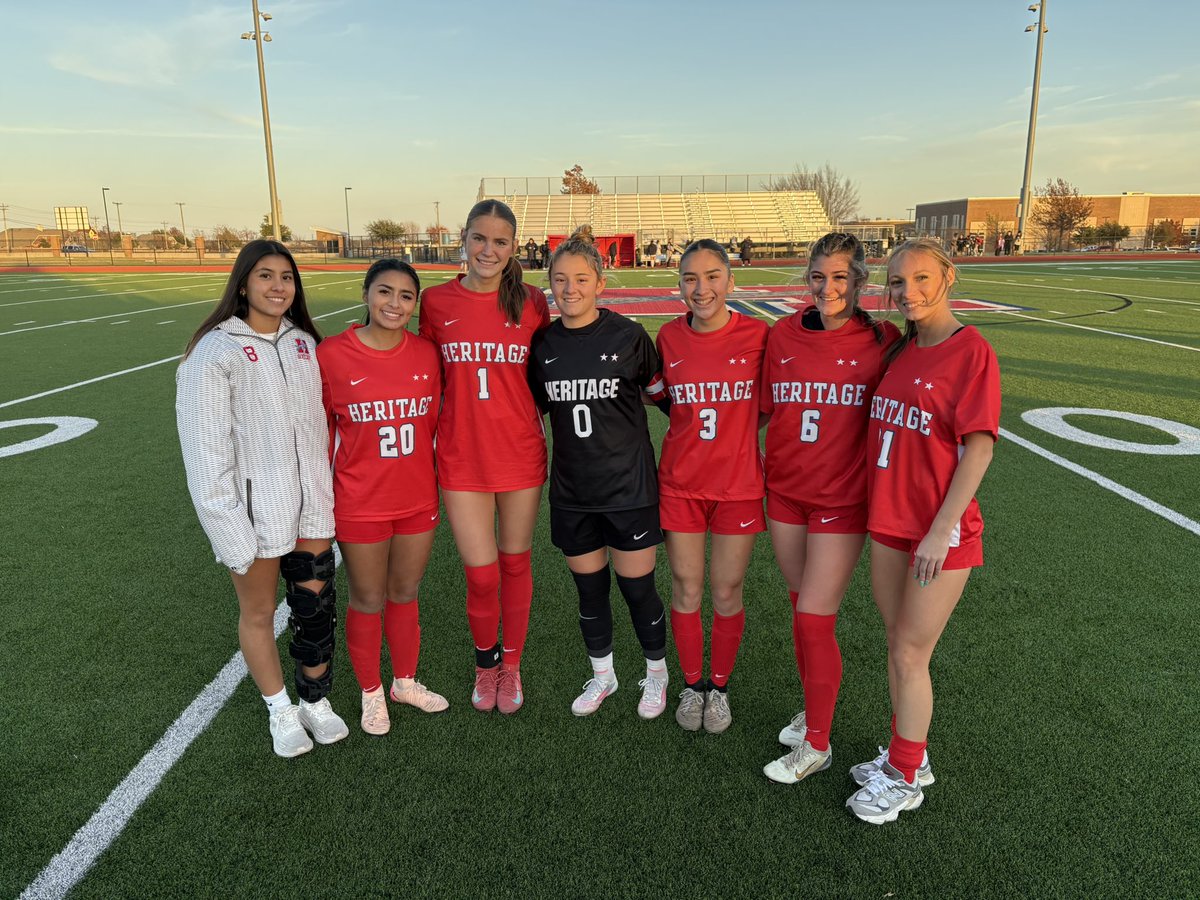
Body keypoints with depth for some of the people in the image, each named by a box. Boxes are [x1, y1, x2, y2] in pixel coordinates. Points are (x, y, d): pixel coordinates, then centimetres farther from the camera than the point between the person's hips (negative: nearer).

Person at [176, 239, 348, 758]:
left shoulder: (304, 343, 6)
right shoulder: (215, 352, -11)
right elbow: (205, 447, -12)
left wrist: (325, 492, 10)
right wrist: (228, 527, -14)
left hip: (309, 502, 4)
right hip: (253, 507, -4)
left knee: (315, 605, 11)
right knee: (258, 612, 12)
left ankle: (316, 701, 32)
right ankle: (280, 710, 32)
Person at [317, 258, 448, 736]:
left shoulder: (426, 353, -4)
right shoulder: (331, 354, -13)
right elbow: (320, 430, -4)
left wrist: (437, 479, 9)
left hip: (418, 499, 3)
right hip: (360, 504, -3)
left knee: (405, 594, 20)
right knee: (368, 602, 13)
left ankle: (406, 682, 41)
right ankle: (371, 693, 35)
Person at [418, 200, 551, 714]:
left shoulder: (531, 304, -3)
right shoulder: (436, 301, -1)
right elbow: (431, 378, 7)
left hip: (520, 455, 0)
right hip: (462, 459, 0)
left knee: (515, 563, 13)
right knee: (481, 575, 2)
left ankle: (511, 666, 35)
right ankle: (485, 661, 32)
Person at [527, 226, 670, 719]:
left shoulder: (628, 335, -9)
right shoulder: (543, 344, 1)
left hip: (629, 484, -3)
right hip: (572, 489, 4)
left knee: (637, 587, 6)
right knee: (589, 587, 16)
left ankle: (657, 674, 32)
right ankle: (602, 674, 38)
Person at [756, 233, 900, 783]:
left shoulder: (882, 342, -8)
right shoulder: (783, 336, 2)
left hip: (842, 499, -4)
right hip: (785, 492, 4)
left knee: (814, 618, -2)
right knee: (801, 608, 16)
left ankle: (816, 745, 17)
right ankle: (813, 711, 37)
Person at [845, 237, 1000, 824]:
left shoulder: (971, 352, -12)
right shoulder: (899, 350, 8)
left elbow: (979, 449, -16)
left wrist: (942, 530, -19)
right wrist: (877, 506, 10)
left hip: (941, 531, -6)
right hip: (888, 522, 7)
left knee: (909, 657, 4)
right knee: (898, 648, 17)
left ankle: (904, 781, 23)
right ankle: (907, 755, 37)